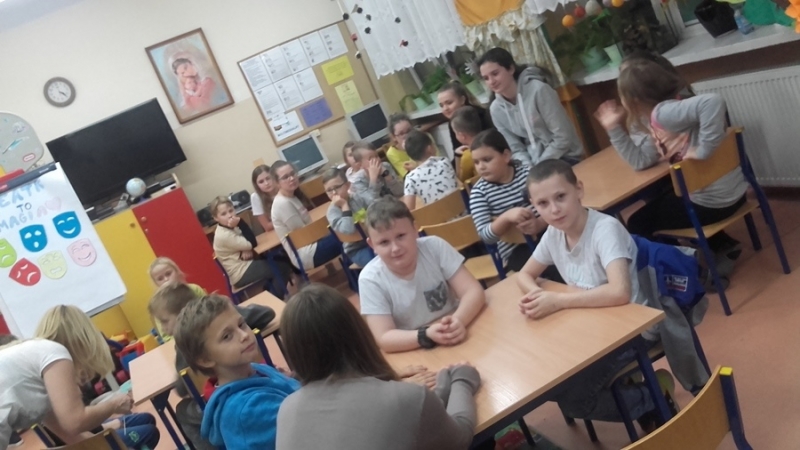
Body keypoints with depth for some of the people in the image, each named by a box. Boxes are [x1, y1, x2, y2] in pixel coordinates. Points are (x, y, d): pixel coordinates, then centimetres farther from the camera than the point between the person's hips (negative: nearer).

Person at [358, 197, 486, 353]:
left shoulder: (435, 247, -10)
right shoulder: (370, 279, -13)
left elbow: (474, 292, -12)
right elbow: (384, 338, -16)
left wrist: (458, 321, -31)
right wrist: (427, 335, -32)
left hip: (461, 340, 1)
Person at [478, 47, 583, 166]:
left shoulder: (538, 90, -16)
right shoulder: (496, 109, -1)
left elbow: (563, 138, -14)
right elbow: (516, 149, 3)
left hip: (565, 159, -5)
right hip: (533, 163, 5)